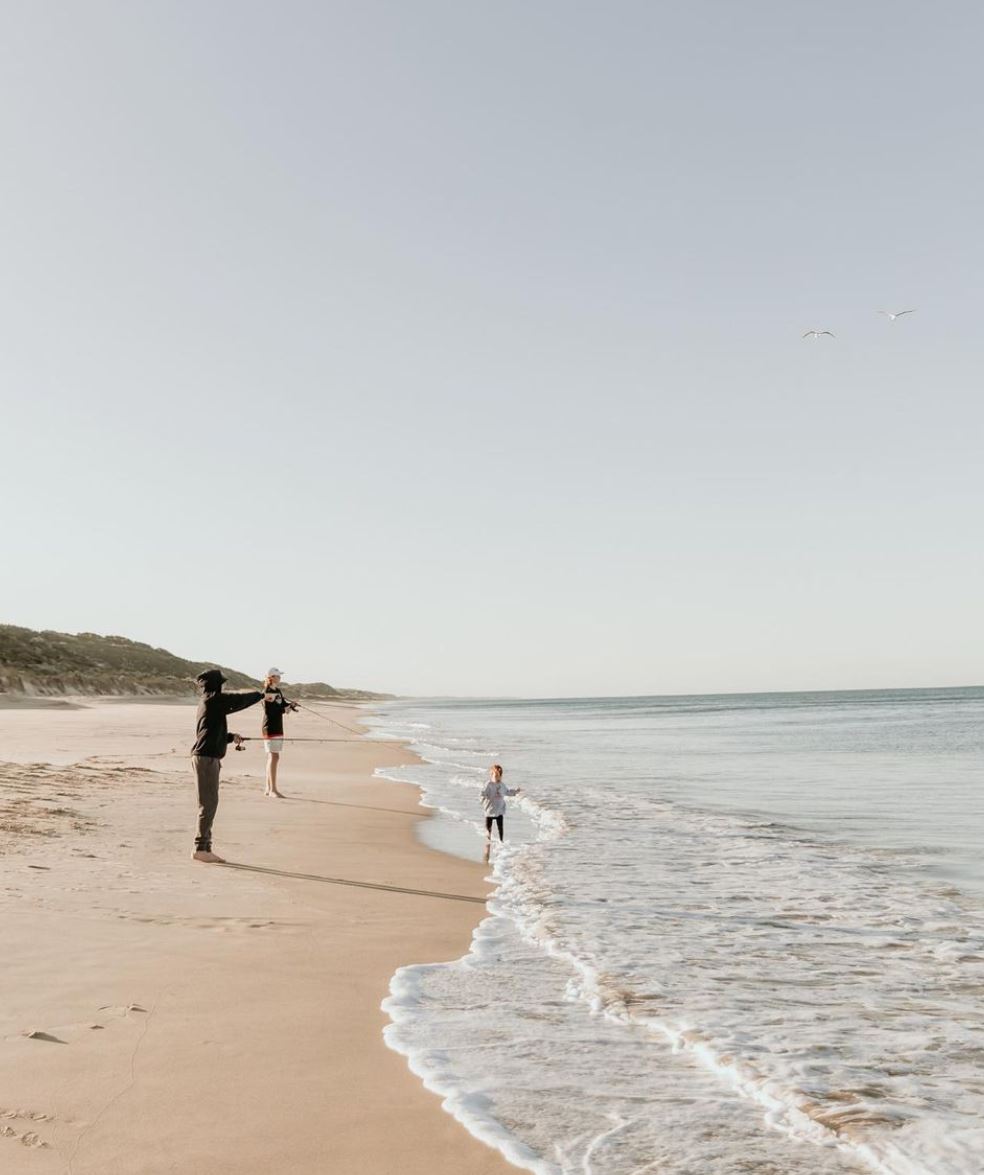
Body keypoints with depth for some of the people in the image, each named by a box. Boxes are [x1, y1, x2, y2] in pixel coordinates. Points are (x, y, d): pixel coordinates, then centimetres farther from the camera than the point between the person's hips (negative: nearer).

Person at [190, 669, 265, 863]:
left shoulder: (208, 702, 18)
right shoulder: (214, 699, -10)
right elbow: (240, 699, -11)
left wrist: (232, 737, 13)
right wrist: (259, 694, 8)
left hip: (207, 758, 10)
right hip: (206, 758, -10)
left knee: (209, 804, 11)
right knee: (209, 803, -9)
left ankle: (205, 847, 14)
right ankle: (201, 849, -8)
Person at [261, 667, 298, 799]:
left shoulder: (278, 691, 13)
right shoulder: (266, 693, -13)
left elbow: (283, 704, 11)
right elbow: (269, 711, -21)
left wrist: (290, 705, -9)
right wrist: (285, 709, -21)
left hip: (278, 727, 9)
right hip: (270, 727, -9)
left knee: (272, 758, 12)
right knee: (274, 757, -12)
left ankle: (268, 789, 17)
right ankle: (273, 789, -11)